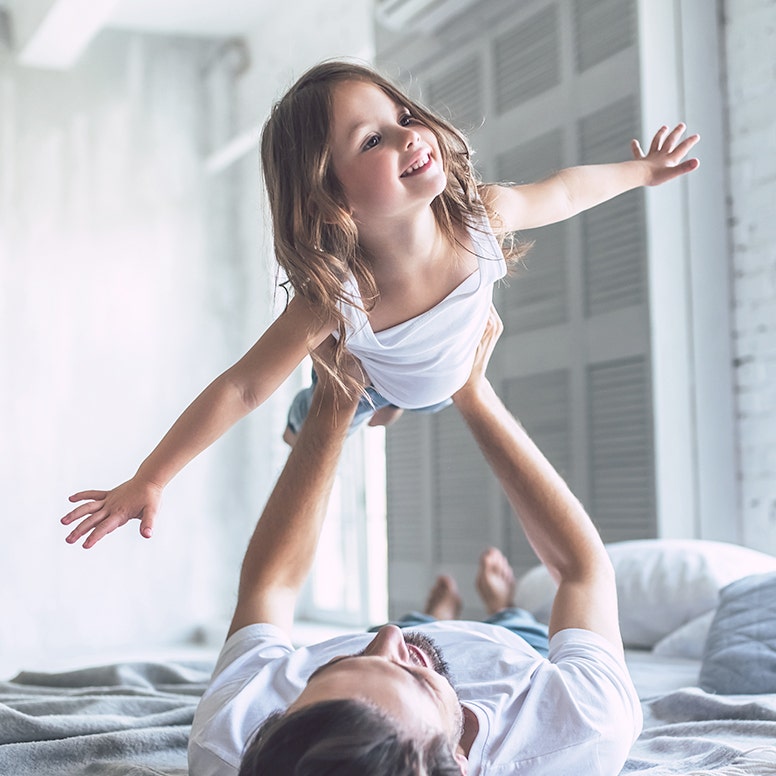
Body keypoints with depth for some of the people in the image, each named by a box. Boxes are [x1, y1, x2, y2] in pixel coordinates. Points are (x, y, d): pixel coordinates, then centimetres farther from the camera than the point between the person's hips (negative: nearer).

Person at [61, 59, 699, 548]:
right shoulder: (336, 300, -48)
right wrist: (147, 482, -41)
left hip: (457, 372, 3)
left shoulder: (481, 215, -40)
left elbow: (561, 192, -19)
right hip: (366, 373, -3)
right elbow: (241, 390, -41)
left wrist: (641, 172, -3)